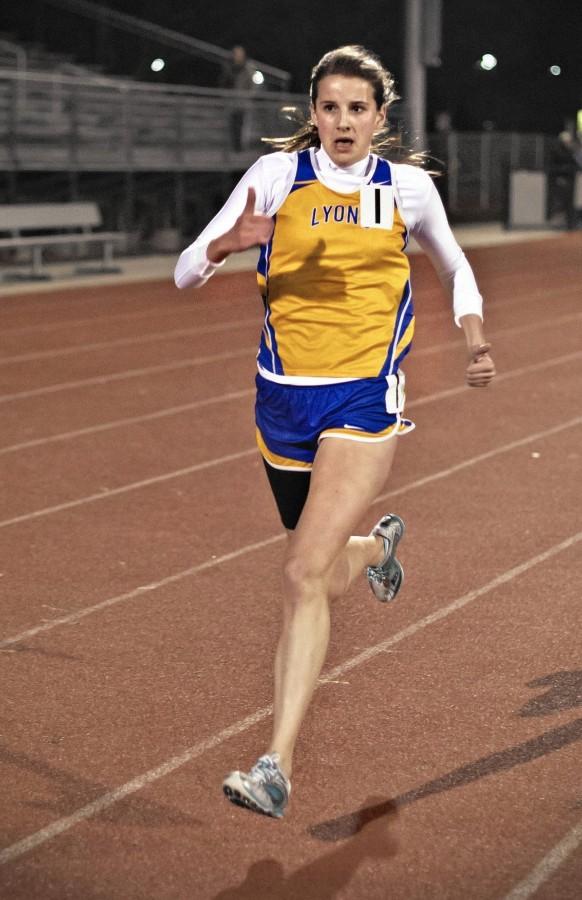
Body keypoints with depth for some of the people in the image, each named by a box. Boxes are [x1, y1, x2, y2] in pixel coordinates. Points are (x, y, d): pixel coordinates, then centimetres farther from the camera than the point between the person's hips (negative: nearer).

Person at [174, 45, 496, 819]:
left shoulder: (408, 187, 1)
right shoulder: (276, 174, -1)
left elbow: (454, 266, 20)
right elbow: (186, 273, -5)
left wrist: (475, 335, 4)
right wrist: (229, 243, -26)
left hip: (366, 400, -2)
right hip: (285, 398, 3)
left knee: (305, 574, -16)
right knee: (326, 578, 18)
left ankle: (278, 768, -14)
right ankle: (377, 546, 57)